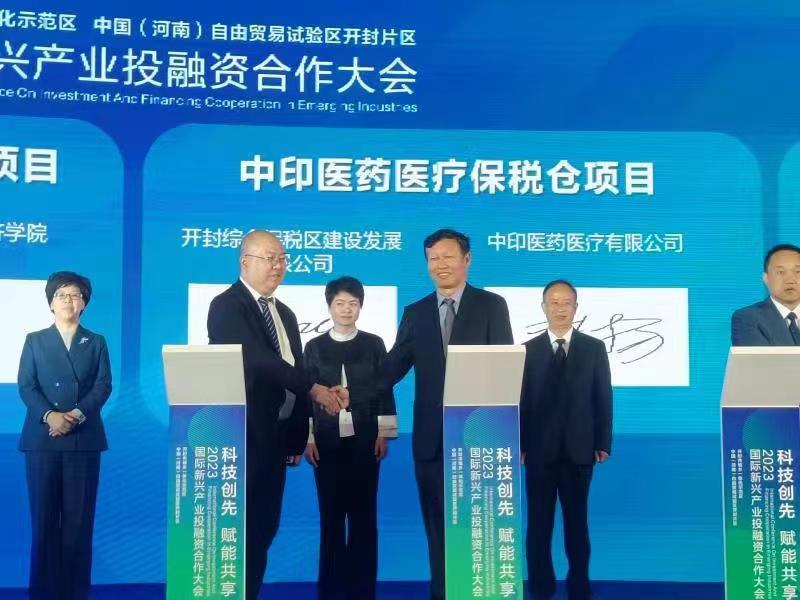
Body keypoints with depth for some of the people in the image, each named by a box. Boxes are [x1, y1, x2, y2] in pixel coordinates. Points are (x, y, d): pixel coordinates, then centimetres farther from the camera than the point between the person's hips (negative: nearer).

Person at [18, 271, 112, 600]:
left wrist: (78, 414, -16)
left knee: (79, 517, 0)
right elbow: (26, 386, 1)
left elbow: (103, 385, 1)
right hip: (42, 438, 0)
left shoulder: (96, 343, 13)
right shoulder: (35, 340, 12)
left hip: (84, 438, 0)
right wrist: (48, 415, -17)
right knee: (44, 516, 0)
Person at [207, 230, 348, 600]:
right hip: (241, 435, -8)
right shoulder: (227, 306, -10)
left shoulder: (285, 314, 17)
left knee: (263, 528, 11)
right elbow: (259, 360, -22)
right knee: (239, 529, -2)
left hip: (276, 436, 8)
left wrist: (298, 436, 12)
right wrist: (314, 388, -19)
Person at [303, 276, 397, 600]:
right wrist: (307, 438, 0)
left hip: (364, 439, 0)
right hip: (327, 440, 1)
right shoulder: (314, 347, 6)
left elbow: (385, 391, 4)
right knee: (331, 513, 2)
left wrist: (383, 434, -1)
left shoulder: (374, 344, 4)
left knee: (363, 513, 2)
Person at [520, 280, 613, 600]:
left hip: (578, 451, 1)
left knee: (577, 523, 9)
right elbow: (520, 400, -1)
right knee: (539, 523, 7)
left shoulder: (594, 348, 6)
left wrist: (603, 443, -2)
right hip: (539, 451, 0)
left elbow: (603, 399, 3)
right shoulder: (528, 350, 4)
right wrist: (519, 445, -7)